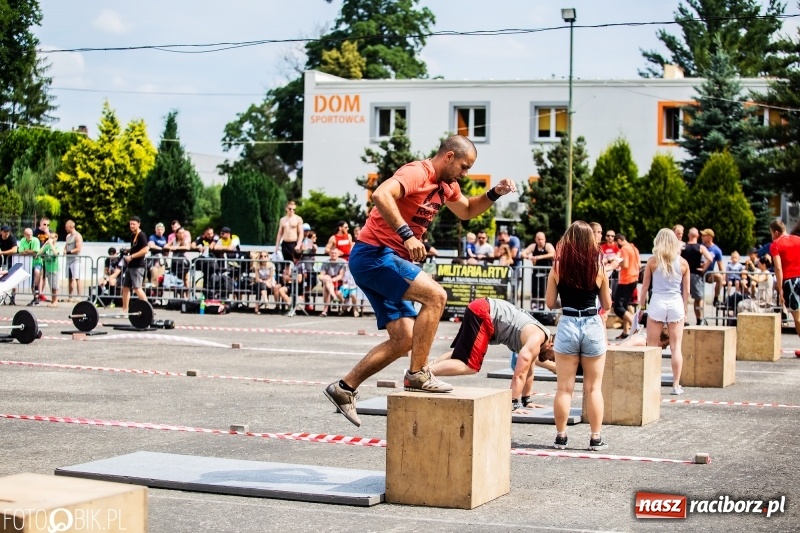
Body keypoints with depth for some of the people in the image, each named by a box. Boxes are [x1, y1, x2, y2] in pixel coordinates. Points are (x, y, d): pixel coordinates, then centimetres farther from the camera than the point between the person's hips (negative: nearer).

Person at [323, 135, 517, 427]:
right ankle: (418, 374, -15)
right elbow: (381, 195, -33)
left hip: (388, 260, 10)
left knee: (404, 339, 7)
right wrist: (407, 235, -39)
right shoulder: (417, 173, -16)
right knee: (435, 295, -22)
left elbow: (466, 211, 32)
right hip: (374, 254, -10)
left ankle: (344, 388, 14)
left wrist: (494, 193, 14)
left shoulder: (446, 185, 14)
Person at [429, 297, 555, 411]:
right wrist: (513, 404, -12)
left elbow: (528, 371, 26)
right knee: (469, 366, -16)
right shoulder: (535, 341, -12)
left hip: (482, 311, 10)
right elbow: (520, 373, -15)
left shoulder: (535, 336, 16)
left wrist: (526, 400, 29)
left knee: (459, 355, 23)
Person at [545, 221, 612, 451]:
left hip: (567, 326, 0)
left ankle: (561, 436, 10)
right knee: (593, 388, 8)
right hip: (593, 326, 0)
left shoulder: (558, 266, -4)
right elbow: (607, 305, 6)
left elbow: (550, 303, 0)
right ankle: (595, 438, 11)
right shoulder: (598, 267, -2)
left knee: (564, 388, 7)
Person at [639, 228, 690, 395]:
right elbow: (686, 291, 5)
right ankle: (676, 385, 6)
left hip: (657, 303, -1)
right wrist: (685, 309, 15)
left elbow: (645, 287, 1)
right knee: (676, 347, 5)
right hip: (676, 304, 1)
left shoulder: (653, 261, -1)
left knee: (652, 347, 5)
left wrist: (642, 307, 9)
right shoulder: (683, 263, 2)